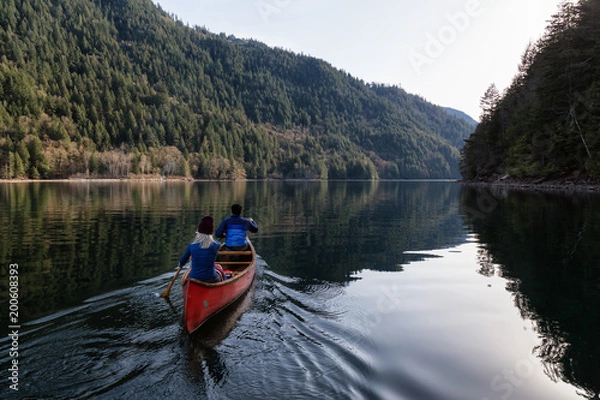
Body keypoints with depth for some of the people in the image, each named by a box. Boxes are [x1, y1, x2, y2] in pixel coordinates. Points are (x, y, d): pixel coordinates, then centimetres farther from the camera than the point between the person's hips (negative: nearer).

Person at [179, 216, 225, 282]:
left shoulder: (191, 246, -9)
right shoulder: (216, 245, -16)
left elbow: (181, 263, 2)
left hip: (194, 278, 2)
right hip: (210, 279, -2)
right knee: (219, 267, 30)